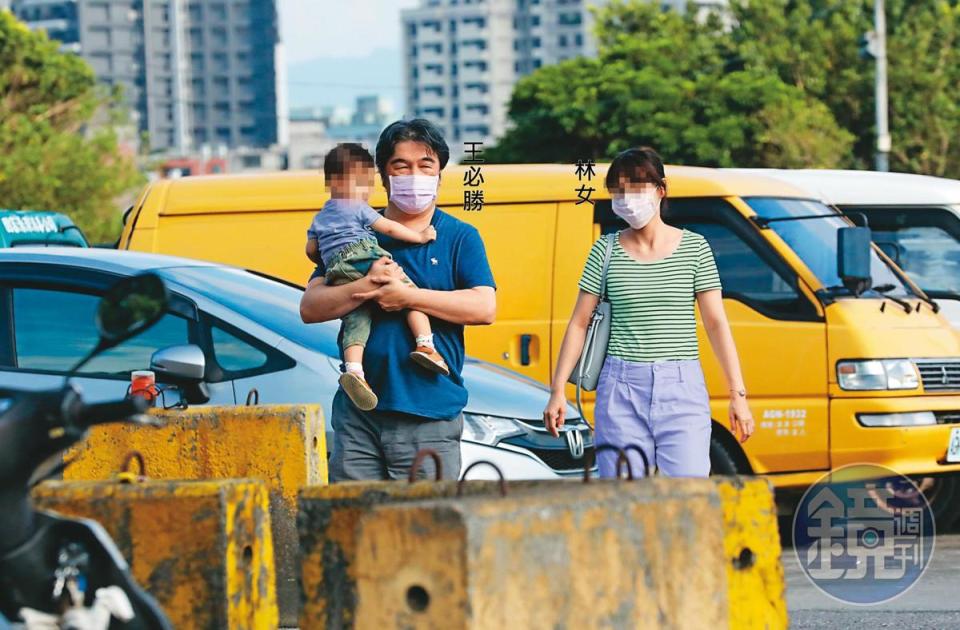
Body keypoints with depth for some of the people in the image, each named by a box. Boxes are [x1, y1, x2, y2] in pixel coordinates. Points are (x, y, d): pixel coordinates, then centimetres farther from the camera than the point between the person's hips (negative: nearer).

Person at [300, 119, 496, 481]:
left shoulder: (460, 238, 8)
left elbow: (484, 308, -7)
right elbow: (310, 308, 5)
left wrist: (406, 296, -10)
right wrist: (367, 287, -11)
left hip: (431, 414, -2)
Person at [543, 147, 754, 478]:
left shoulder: (694, 247, 5)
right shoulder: (607, 251, 7)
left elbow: (716, 323, 5)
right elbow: (579, 323, 9)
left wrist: (738, 394, 1)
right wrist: (558, 390, 4)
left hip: (682, 391, -1)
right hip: (622, 389, 1)